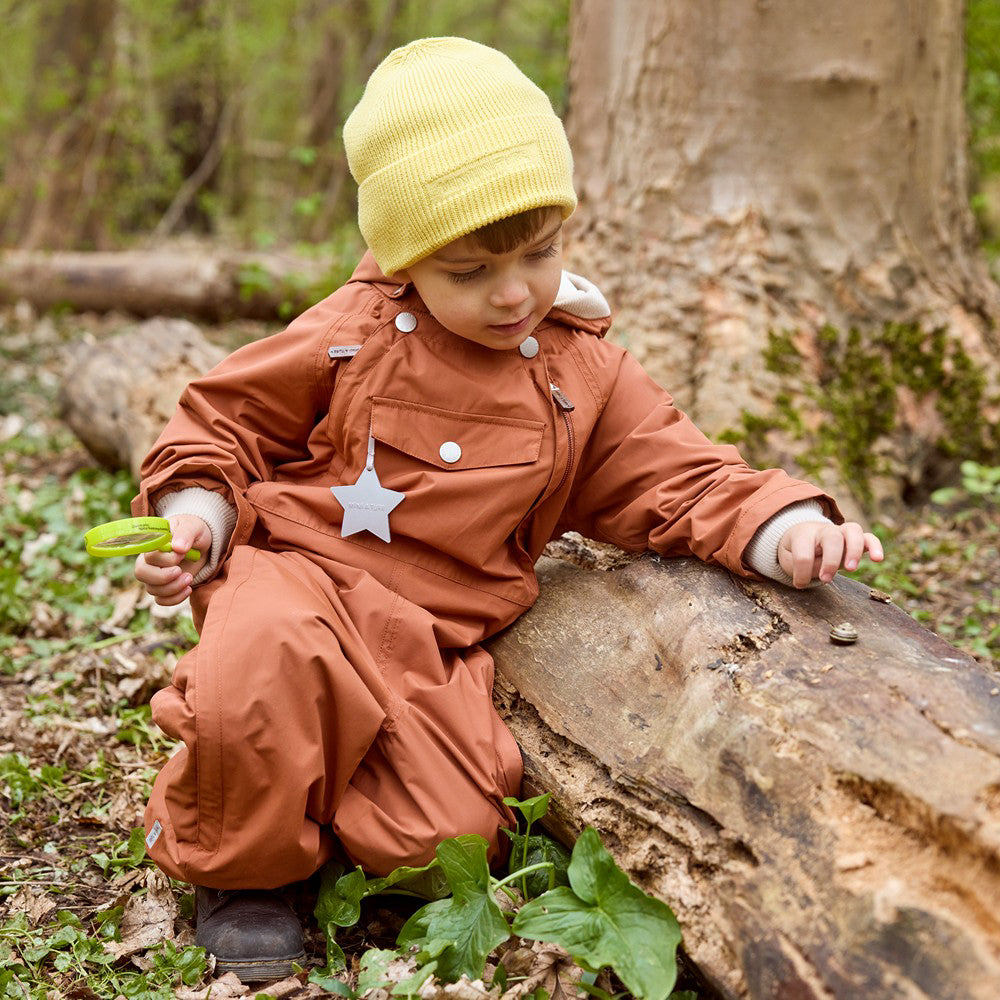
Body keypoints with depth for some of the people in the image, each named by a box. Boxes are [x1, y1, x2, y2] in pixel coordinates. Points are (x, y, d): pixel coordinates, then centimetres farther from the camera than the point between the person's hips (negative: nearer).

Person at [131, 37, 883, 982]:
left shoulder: (584, 377, 4)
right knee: (259, 677, -37)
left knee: (442, 832, -16)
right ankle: (237, 863, -4)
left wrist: (786, 529, -17)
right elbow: (230, 418, 9)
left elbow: (679, 481, 2)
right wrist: (196, 516, -9)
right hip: (300, 574, -2)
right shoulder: (355, 335, -1)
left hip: (436, 641, 3)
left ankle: (306, 806, 19)